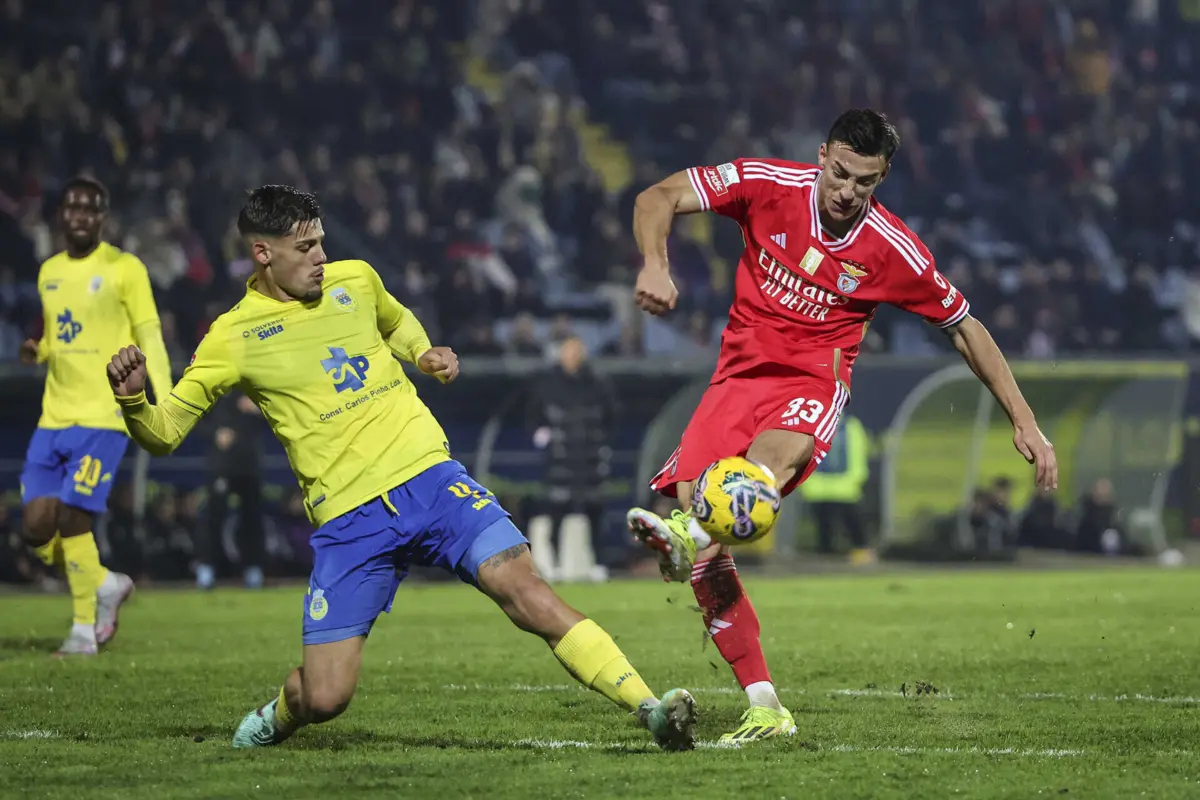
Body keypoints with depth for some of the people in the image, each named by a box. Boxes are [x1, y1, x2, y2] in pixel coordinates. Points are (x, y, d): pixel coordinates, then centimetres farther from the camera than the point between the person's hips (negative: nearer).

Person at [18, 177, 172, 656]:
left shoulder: (124, 269, -4)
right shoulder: (49, 272, 14)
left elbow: (150, 339, -5)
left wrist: (165, 404, -15)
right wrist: (38, 351, 2)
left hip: (102, 418, -6)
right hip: (53, 419, 6)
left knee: (72, 519, -13)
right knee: (37, 528, -1)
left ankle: (85, 630, 2)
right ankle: (105, 586, 25)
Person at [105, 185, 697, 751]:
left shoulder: (354, 281, 10)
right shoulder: (233, 337, -1)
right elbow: (163, 433, 1)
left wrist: (425, 354, 13)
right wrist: (131, 400, -20)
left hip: (429, 477, 2)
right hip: (348, 519, -2)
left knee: (524, 590, -21)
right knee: (323, 698, -6)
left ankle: (647, 707, -23)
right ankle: (277, 717, 31)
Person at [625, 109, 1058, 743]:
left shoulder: (893, 251, -5)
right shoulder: (769, 184, -4)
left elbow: (964, 328, 9)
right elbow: (658, 198, -2)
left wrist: (1024, 422, 7)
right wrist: (654, 263, -24)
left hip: (812, 385, -2)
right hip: (739, 375, 2)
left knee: (778, 452, -39)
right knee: (693, 516, -16)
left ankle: (690, 534, -67)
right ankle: (764, 706, -13)